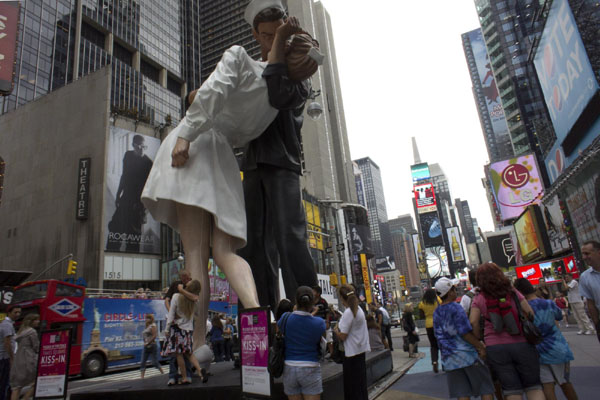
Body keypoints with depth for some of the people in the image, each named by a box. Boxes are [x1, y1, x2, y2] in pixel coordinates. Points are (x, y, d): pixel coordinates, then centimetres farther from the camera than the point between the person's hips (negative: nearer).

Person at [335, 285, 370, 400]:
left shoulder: (348, 312, -20)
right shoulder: (359, 309, 7)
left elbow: (342, 336, -20)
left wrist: (336, 329, -2)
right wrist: (340, 324, 9)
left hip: (352, 353, -8)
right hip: (360, 350, 8)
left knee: (352, 387, 3)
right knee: (360, 383, 18)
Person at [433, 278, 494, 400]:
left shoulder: (436, 312, 7)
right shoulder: (455, 308, -13)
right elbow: (465, 333, -17)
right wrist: (480, 346, -8)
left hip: (448, 358, 6)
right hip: (466, 354, -6)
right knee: (486, 387, 9)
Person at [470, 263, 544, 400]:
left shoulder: (479, 299, -2)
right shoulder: (513, 293, 1)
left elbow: (473, 322, -10)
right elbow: (531, 314, 0)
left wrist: (478, 340, 6)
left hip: (495, 348, 0)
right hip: (521, 344, 1)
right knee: (533, 387, 14)